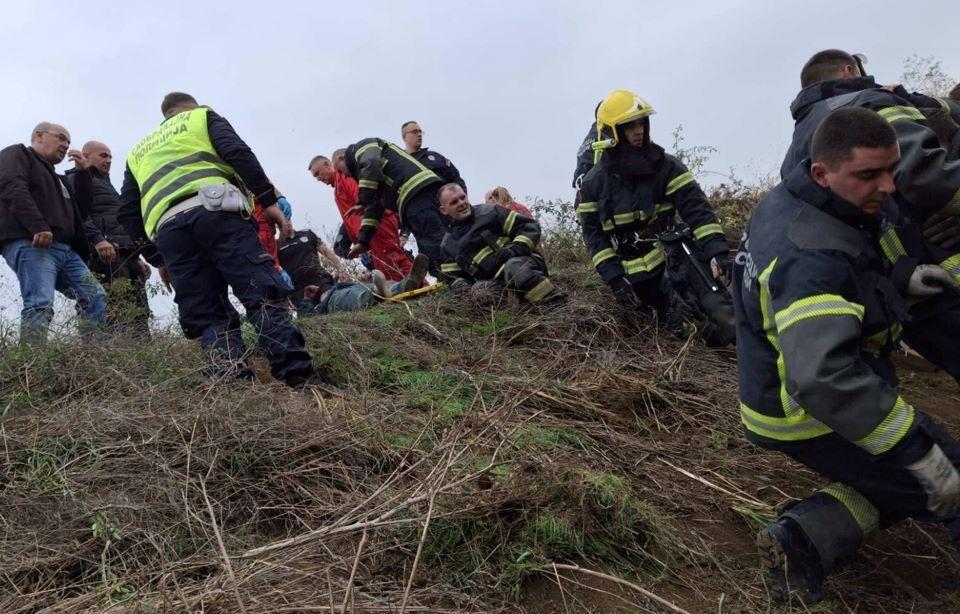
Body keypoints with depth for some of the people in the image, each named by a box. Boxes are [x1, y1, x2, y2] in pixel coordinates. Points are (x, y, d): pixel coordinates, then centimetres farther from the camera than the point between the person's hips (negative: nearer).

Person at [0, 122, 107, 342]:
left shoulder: (54, 176, 35)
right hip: (30, 244, -9)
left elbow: (81, 210, 27)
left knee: (95, 297, -1)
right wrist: (38, 226, -23)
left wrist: (83, 172, 19)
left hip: (65, 249, 9)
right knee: (40, 304, -23)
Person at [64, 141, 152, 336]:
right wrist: (97, 239, -23)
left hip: (126, 255, 9)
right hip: (106, 254, -9)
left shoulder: (106, 184, 37)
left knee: (140, 314, -4)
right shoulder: (78, 179, 10)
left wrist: (136, 258, 27)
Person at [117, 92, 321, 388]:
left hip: (167, 228, 4)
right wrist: (268, 200, -2)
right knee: (263, 294, -13)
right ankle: (299, 377, -27)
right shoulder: (203, 117, 26)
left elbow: (128, 214, 28)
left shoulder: (138, 152, 37)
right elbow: (237, 152, 4)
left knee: (208, 317, 4)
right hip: (214, 211, -4)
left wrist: (158, 257, 31)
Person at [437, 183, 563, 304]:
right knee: (480, 287, -31)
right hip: (496, 281, 3)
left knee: (514, 266, -39)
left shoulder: (489, 212, 8)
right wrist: (460, 285, -3)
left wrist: (515, 248, -14)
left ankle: (558, 303, -44)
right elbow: (453, 276, 22)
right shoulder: (448, 244, 18)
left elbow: (530, 227, 4)